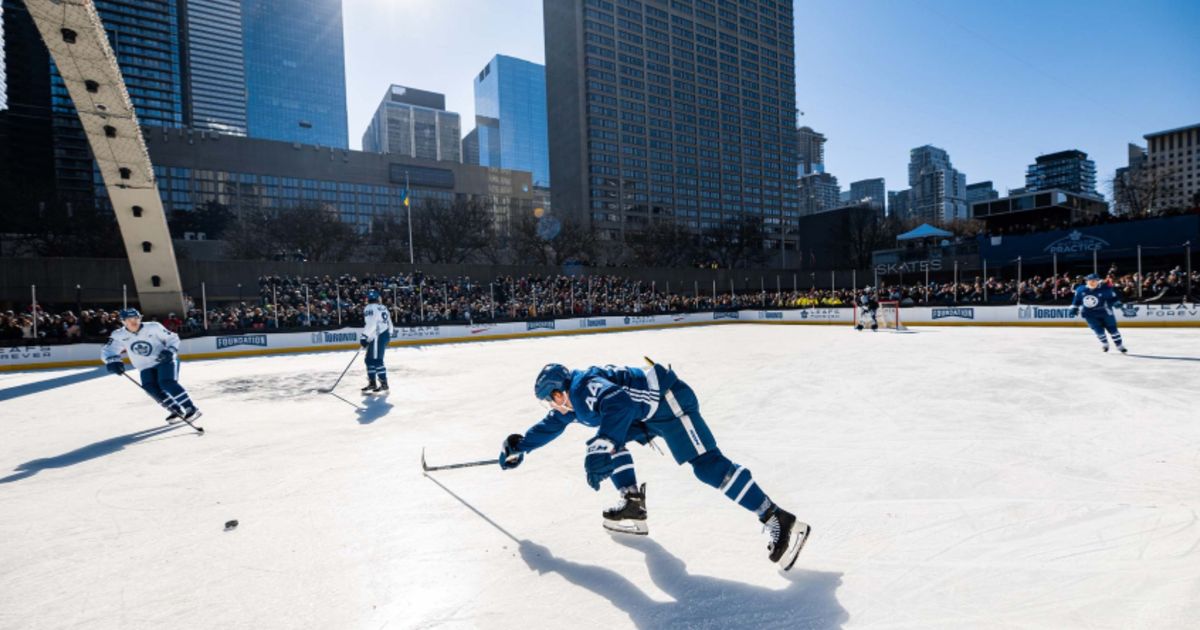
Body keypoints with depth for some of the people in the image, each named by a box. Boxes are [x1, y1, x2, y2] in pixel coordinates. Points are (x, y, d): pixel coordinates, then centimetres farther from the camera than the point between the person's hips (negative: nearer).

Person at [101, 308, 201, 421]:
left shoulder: (153, 327, -13)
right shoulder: (119, 335, -5)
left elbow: (172, 338, -5)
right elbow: (107, 351, -4)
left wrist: (170, 351, -23)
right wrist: (112, 361, -26)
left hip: (166, 360, -4)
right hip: (146, 367, 4)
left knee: (167, 383, -25)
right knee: (151, 388, -17)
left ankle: (192, 409, -26)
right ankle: (177, 411, -2)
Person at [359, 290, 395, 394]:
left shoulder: (370, 308, -9)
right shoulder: (382, 307, 17)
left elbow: (371, 324, -20)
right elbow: (389, 322, 20)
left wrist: (364, 336, -21)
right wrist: (390, 332, 32)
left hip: (378, 337, -10)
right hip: (385, 335, 10)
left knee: (376, 360, -9)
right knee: (370, 359, 15)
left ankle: (384, 384, -9)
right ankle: (372, 383, 18)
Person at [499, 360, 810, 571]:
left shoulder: (584, 386, -17)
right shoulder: (572, 403, 15)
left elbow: (618, 403, -36)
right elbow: (550, 426, 29)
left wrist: (601, 449, -40)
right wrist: (519, 446, 26)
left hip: (668, 400, -10)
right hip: (648, 414, 10)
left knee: (708, 464, -14)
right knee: (611, 440, 11)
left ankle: (778, 520, -12)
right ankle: (633, 504, 12)